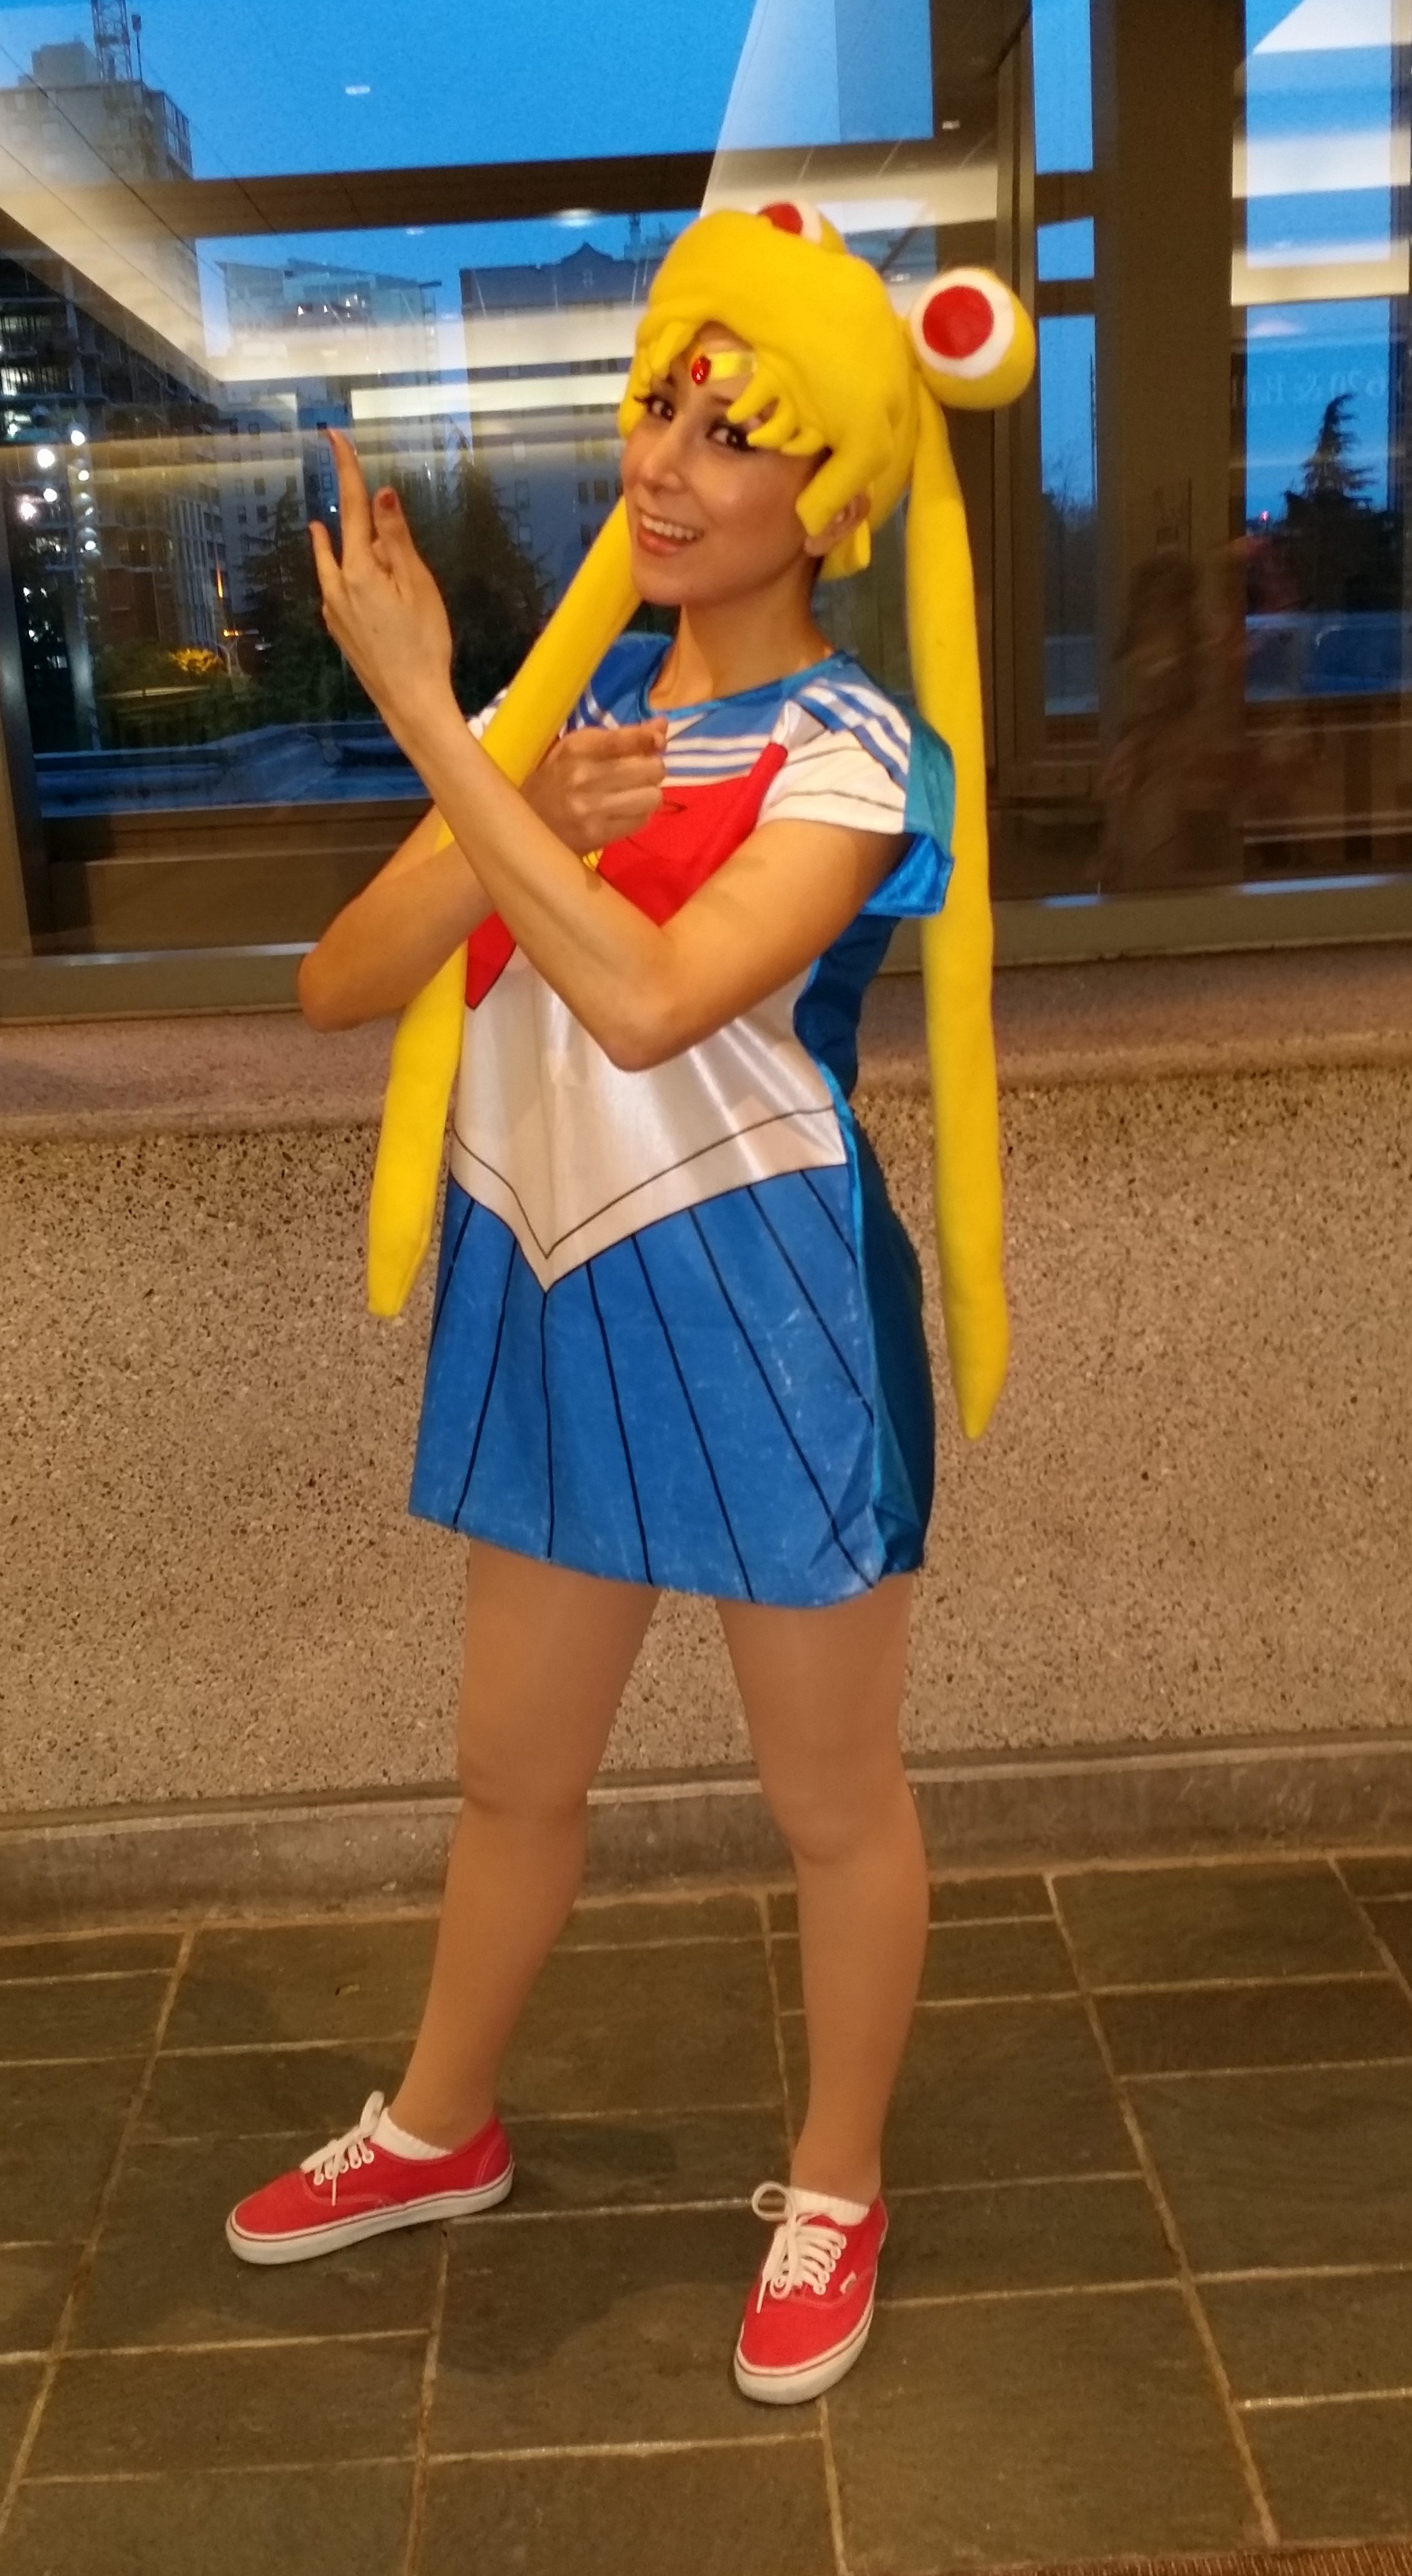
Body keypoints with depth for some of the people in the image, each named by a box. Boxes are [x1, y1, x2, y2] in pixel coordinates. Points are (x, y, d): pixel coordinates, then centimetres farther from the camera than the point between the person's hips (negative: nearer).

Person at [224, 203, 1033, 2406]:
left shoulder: (851, 746, -13)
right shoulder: (559, 707, 5)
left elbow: (650, 1000, -30)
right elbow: (340, 987, -3)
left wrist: (426, 722, -26)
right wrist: (521, 821, -18)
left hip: (763, 1317, -5)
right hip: (553, 1308, 6)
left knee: (831, 1799, 13)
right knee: (513, 1770, 22)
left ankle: (836, 2191, 37)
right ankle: (439, 2131, 46)